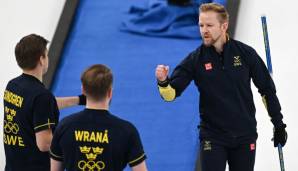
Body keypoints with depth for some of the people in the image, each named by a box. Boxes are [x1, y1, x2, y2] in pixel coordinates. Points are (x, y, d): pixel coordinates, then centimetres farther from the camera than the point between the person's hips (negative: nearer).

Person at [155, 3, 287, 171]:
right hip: (213, 136, -1)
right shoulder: (196, 59, -6)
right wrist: (163, 82, -31)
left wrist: (278, 124, 5)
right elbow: (171, 93, -8)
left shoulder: (245, 53, -5)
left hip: (245, 136, 1)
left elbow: (267, 88, 4)